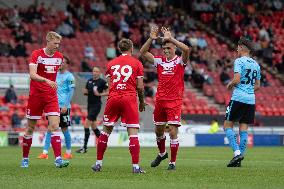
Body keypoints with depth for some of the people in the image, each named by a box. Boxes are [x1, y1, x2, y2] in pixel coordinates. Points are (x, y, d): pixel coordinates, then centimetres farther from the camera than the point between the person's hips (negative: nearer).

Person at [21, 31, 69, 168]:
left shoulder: (59, 56, 4)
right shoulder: (37, 54, -11)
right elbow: (32, 75, -24)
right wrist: (47, 81, -38)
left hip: (51, 96, 3)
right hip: (36, 95, -3)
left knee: (54, 126, -11)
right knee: (30, 128, 6)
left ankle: (58, 159, -18)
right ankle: (25, 158, 21)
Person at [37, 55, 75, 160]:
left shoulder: (69, 76, -5)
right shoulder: (56, 75, 14)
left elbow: (71, 92, -9)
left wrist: (65, 105, -16)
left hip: (63, 106, -6)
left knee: (64, 128, 2)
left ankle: (68, 152, 15)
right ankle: (45, 152, -3)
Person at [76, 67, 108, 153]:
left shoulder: (102, 82, -7)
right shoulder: (89, 81, 12)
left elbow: (108, 92, -4)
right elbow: (86, 91, 21)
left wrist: (99, 94, -17)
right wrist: (85, 92, -2)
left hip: (96, 105, -8)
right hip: (90, 104, 8)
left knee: (86, 124, -13)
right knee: (93, 126, 13)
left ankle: (85, 147, -11)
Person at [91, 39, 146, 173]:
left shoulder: (111, 64, 13)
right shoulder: (137, 63, 5)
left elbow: (109, 85, 11)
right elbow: (140, 87, 3)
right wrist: (142, 102, 16)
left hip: (113, 97, 3)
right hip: (130, 98, -3)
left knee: (106, 130, 13)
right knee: (133, 133, -3)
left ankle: (98, 163, 16)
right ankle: (135, 166, -9)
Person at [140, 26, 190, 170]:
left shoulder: (180, 61, -2)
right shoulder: (159, 61, 9)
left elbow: (186, 49, -23)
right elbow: (143, 52, 3)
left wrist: (170, 39, -24)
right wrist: (151, 39, -10)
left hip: (175, 101, -5)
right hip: (160, 100, 5)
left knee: (173, 132, -8)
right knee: (158, 130, 16)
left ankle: (172, 162, 1)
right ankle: (162, 153, 40)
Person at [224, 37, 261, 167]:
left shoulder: (239, 61, -6)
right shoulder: (256, 65, 15)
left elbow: (237, 80, -16)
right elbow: (257, 85, 19)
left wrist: (230, 85, 3)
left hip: (238, 98, -6)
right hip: (251, 100, 6)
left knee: (228, 126, 2)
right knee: (243, 129, 6)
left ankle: (237, 152, -13)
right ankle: (240, 158, 3)